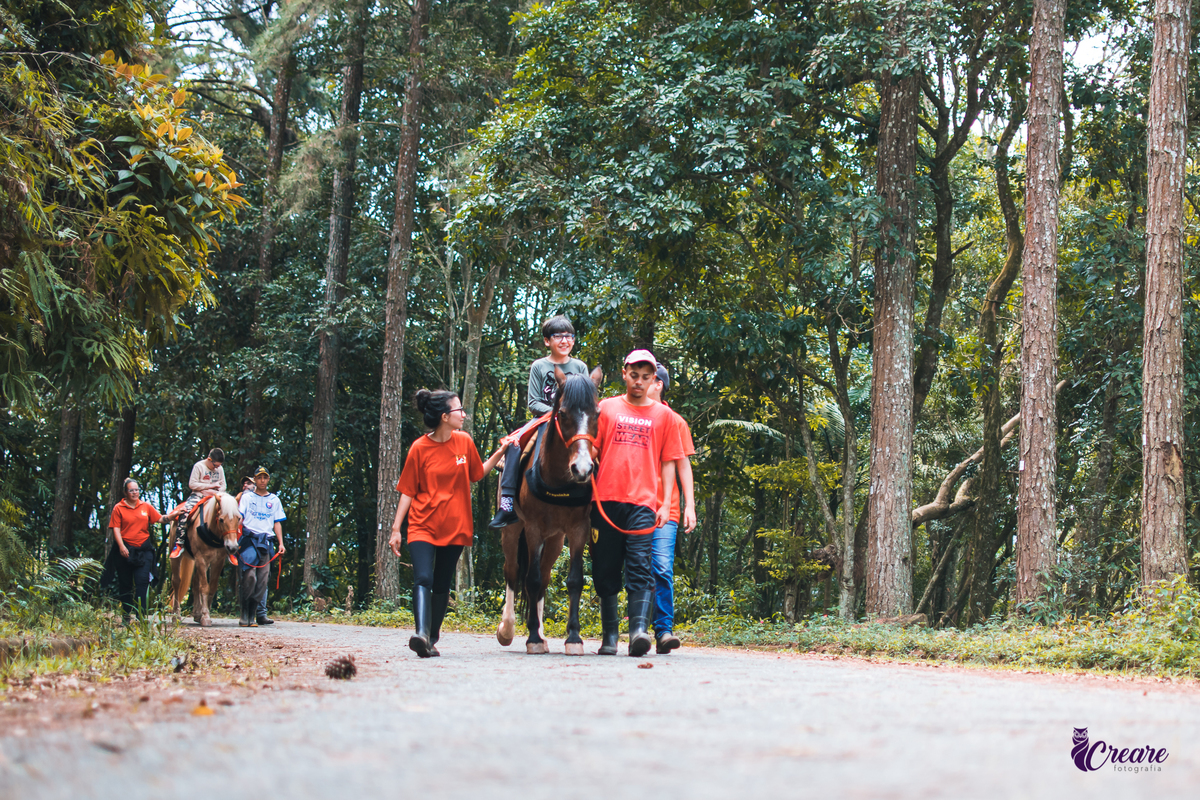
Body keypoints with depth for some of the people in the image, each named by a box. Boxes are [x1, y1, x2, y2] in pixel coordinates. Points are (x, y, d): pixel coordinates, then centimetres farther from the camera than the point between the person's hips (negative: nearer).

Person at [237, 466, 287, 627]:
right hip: (249, 539, -3)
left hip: (266, 541, 3)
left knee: (263, 579, 0)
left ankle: (260, 613, 3)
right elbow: (239, 518, 1)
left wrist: (280, 543, 6)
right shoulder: (247, 497, 9)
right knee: (249, 575, -15)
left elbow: (277, 523, 16)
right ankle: (246, 614, -9)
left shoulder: (274, 500, 18)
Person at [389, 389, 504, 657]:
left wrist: (499, 453, 7)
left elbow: (477, 474, 19)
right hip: (423, 526, -3)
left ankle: (432, 639, 19)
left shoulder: (464, 442, 4)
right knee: (423, 579, -20)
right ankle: (421, 633, -32)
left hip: (454, 527, 3)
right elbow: (407, 492, -2)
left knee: (442, 585, 8)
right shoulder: (419, 448, -6)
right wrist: (396, 529, -5)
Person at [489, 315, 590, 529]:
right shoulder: (539, 367, 4)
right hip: (544, 417, 0)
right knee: (514, 443, -26)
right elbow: (533, 403, 0)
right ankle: (507, 503, -28)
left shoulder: (580, 367, 8)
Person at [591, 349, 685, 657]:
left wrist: (665, 504, 3)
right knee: (605, 570, 2)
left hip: (642, 503, -1)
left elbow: (668, 462, 12)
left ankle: (638, 630, -21)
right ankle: (610, 636, 10)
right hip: (605, 500, 1)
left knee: (640, 568, -13)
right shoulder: (606, 408, 13)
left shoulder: (663, 415, 13)